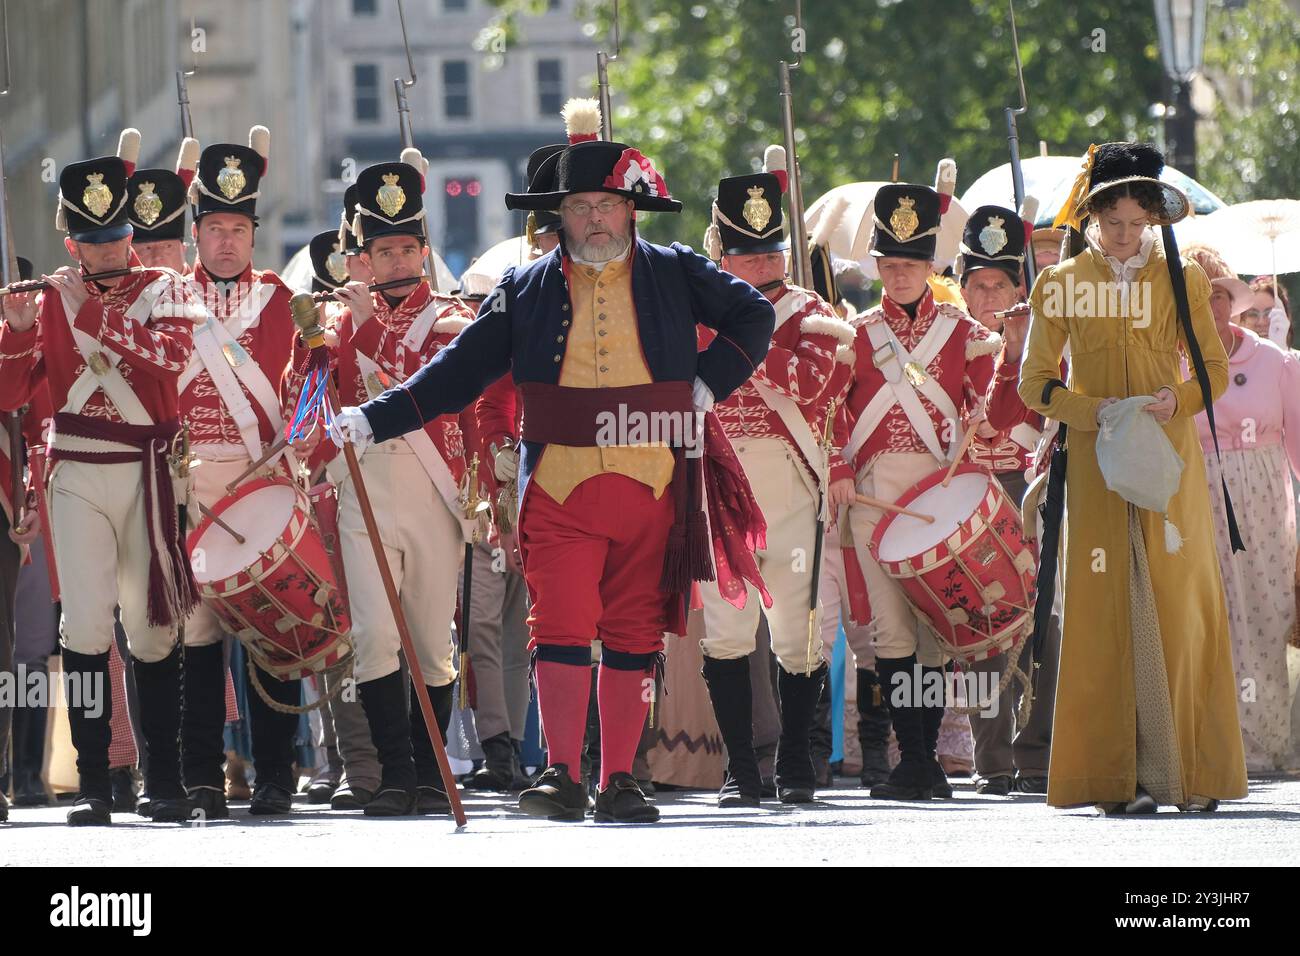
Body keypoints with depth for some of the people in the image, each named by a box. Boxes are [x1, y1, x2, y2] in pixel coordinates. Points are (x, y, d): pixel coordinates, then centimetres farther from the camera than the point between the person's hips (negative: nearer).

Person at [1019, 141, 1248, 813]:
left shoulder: (1181, 281, 7)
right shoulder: (1061, 286, 4)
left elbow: (1216, 370, 12)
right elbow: (1035, 383, 4)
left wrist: (1177, 400, -9)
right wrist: (1097, 411, -12)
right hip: (1094, 458, -1)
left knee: (1179, 602, -4)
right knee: (1106, 606, -6)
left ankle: (1189, 772, 0)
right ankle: (1118, 775, -6)